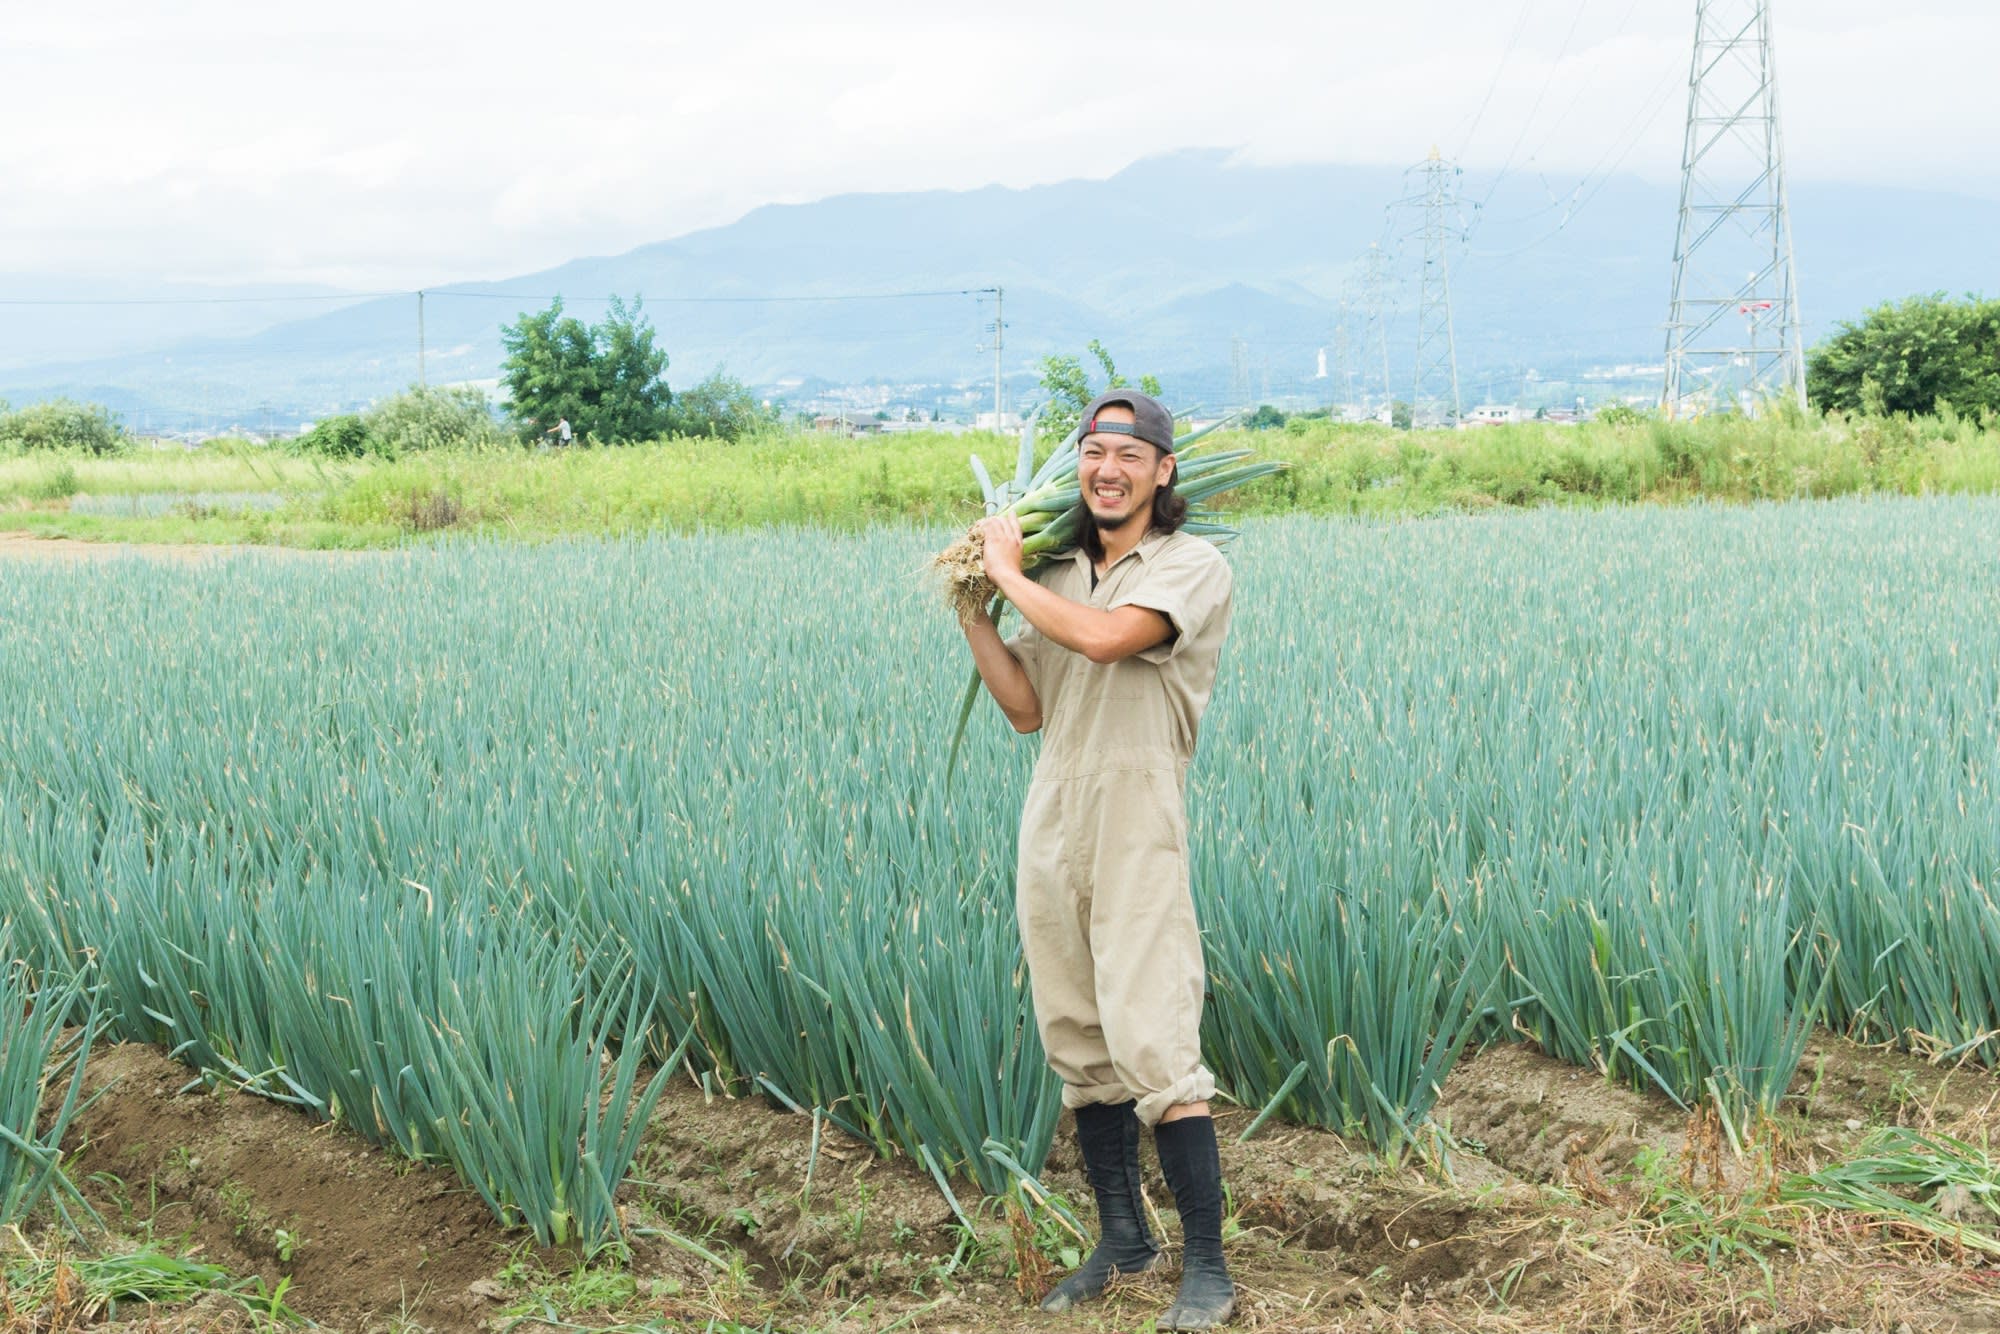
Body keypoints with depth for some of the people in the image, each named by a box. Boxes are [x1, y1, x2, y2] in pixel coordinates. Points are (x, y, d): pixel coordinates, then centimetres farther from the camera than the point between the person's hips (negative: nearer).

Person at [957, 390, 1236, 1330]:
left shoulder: (1191, 567, -6)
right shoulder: (1057, 577, 13)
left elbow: (1104, 638, -24)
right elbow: (1027, 708, 11)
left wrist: (1010, 573, -10)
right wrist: (972, 613, 2)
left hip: (1137, 839, -6)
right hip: (1051, 833, 7)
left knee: (1154, 1050, -11)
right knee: (1079, 1048, 13)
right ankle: (1122, 1238, 27)